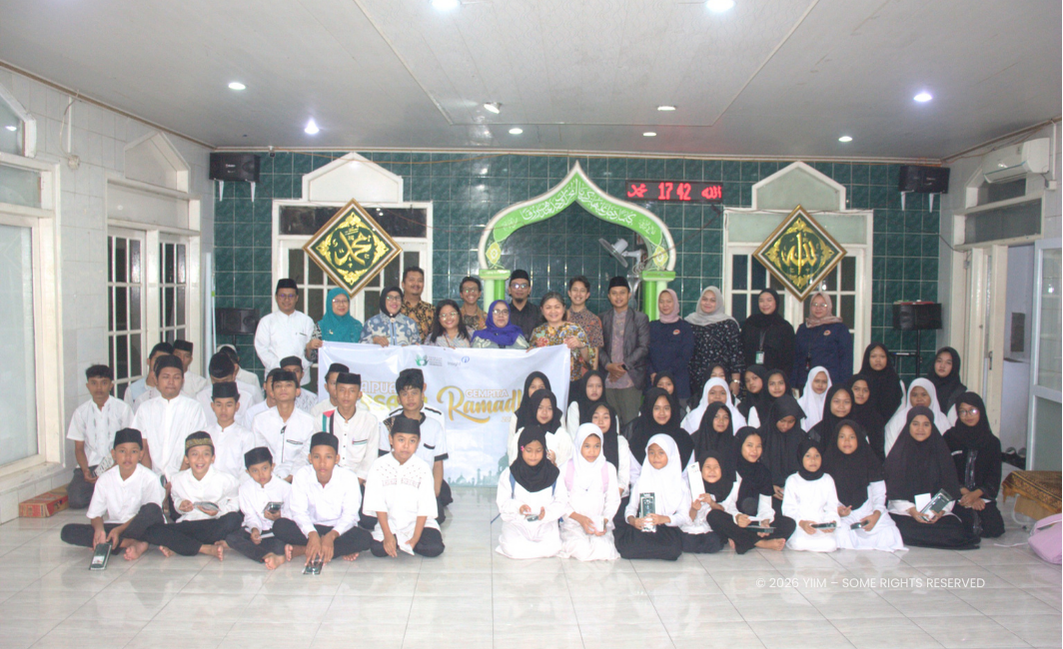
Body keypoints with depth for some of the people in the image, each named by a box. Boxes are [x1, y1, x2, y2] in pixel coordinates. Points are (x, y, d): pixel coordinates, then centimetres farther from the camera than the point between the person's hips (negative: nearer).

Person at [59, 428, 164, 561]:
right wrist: (99, 529, -20)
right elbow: (95, 514, 3)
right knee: (67, 531, -17)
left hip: (139, 527, -4)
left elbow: (150, 512, -11)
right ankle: (133, 544, -24)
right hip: (112, 525, 4)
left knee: (152, 509, -35)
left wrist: (119, 529, -21)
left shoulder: (149, 479, -10)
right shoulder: (105, 479, 1)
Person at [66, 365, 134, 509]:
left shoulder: (123, 409, 3)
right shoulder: (81, 412, 9)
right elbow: (79, 448, 10)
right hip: (90, 465, 2)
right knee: (76, 500, -24)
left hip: (116, 465, -2)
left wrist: (113, 468, -15)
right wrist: (85, 470, -10)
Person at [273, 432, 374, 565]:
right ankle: (342, 550, -23)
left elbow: (350, 514, -17)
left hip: (339, 529, -1)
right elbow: (299, 512, -16)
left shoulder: (349, 478, -15)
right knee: (280, 526, -24)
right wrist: (312, 534, -35)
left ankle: (300, 550, -24)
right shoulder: (301, 476, -11)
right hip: (312, 528, 1)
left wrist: (331, 536, -36)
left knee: (365, 539, -31)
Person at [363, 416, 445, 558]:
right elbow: (378, 504, -5)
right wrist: (387, 534, -13)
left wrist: (416, 537, -14)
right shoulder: (380, 465, -4)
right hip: (389, 523, 0)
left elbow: (425, 507, -6)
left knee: (434, 548, -23)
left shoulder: (422, 467, -5)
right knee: (378, 549, -26)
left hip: (418, 522, 0)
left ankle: (406, 544, 4)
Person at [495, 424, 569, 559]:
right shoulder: (509, 474, -4)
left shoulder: (553, 474, -1)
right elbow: (502, 502, -6)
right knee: (512, 549, -22)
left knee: (552, 548, -21)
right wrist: (517, 507, -27)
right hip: (517, 523, -1)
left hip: (545, 524, 1)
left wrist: (547, 512, -22)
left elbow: (562, 502, -3)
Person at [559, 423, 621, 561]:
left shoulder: (609, 469, 7)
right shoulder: (567, 468, 1)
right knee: (581, 551, -29)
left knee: (604, 550, -27)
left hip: (600, 523, 1)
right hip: (572, 522, -1)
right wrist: (580, 518, -13)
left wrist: (604, 520, -10)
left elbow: (613, 501, 8)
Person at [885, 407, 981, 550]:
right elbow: (894, 491, -2)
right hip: (902, 513, -2)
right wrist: (911, 510, -18)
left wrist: (941, 510, -15)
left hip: (937, 513, 2)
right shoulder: (898, 454, 4)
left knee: (955, 531, -27)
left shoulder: (940, 452, 10)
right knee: (906, 531, -33)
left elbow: (950, 490, 4)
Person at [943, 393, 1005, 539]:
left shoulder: (992, 442, 8)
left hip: (982, 495, 2)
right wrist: (965, 493, -14)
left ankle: (973, 516, 9)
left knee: (994, 529, -20)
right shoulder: (950, 437, 3)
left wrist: (975, 494, -15)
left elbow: (994, 478, 2)